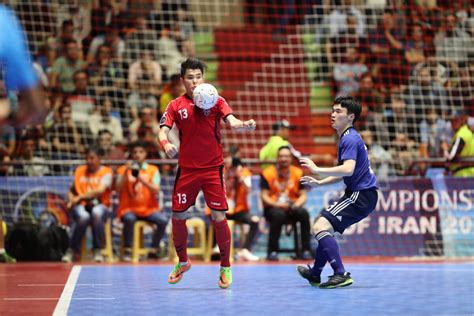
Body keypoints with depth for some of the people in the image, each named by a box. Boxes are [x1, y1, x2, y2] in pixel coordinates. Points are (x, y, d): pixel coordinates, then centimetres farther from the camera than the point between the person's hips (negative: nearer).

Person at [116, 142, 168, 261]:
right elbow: (119, 190, -5)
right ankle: (128, 251, -21)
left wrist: (142, 180, -21)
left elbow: (156, 190, -6)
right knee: (129, 219, -36)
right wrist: (126, 173, -17)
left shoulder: (153, 170, 7)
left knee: (163, 220, -27)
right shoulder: (123, 169, 6)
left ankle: (154, 249, -8)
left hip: (149, 209, 1)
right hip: (129, 209, -1)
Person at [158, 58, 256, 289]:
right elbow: (163, 131, -5)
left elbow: (232, 122, -13)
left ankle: (225, 268, 7)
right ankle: (182, 262, 29)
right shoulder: (175, 106, 3)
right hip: (186, 169, 2)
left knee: (219, 217, -7)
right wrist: (166, 144, -28)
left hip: (213, 168, -2)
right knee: (178, 217, 6)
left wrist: (245, 125, -36)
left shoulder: (215, 101, 0)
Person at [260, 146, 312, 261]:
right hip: (273, 208, -2)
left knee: (304, 213, -28)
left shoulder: (298, 173, 4)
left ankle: (306, 250, -23)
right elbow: (264, 196, -7)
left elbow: (303, 195, 3)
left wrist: (296, 205, -19)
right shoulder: (267, 174, -3)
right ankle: (272, 251, -29)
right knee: (278, 215, -37)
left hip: (291, 208, 2)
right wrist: (277, 204, -24)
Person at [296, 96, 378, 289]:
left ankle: (341, 274, -26)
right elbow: (343, 173, 27)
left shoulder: (350, 139, -16)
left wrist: (317, 170, -30)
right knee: (325, 226, 22)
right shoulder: (347, 138, 17)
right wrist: (319, 183, 19)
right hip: (357, 194, 11)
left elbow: (348, 170, -31)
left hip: (361, 195, -11)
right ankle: (315, 274, 35)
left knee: (320, 227, -20)